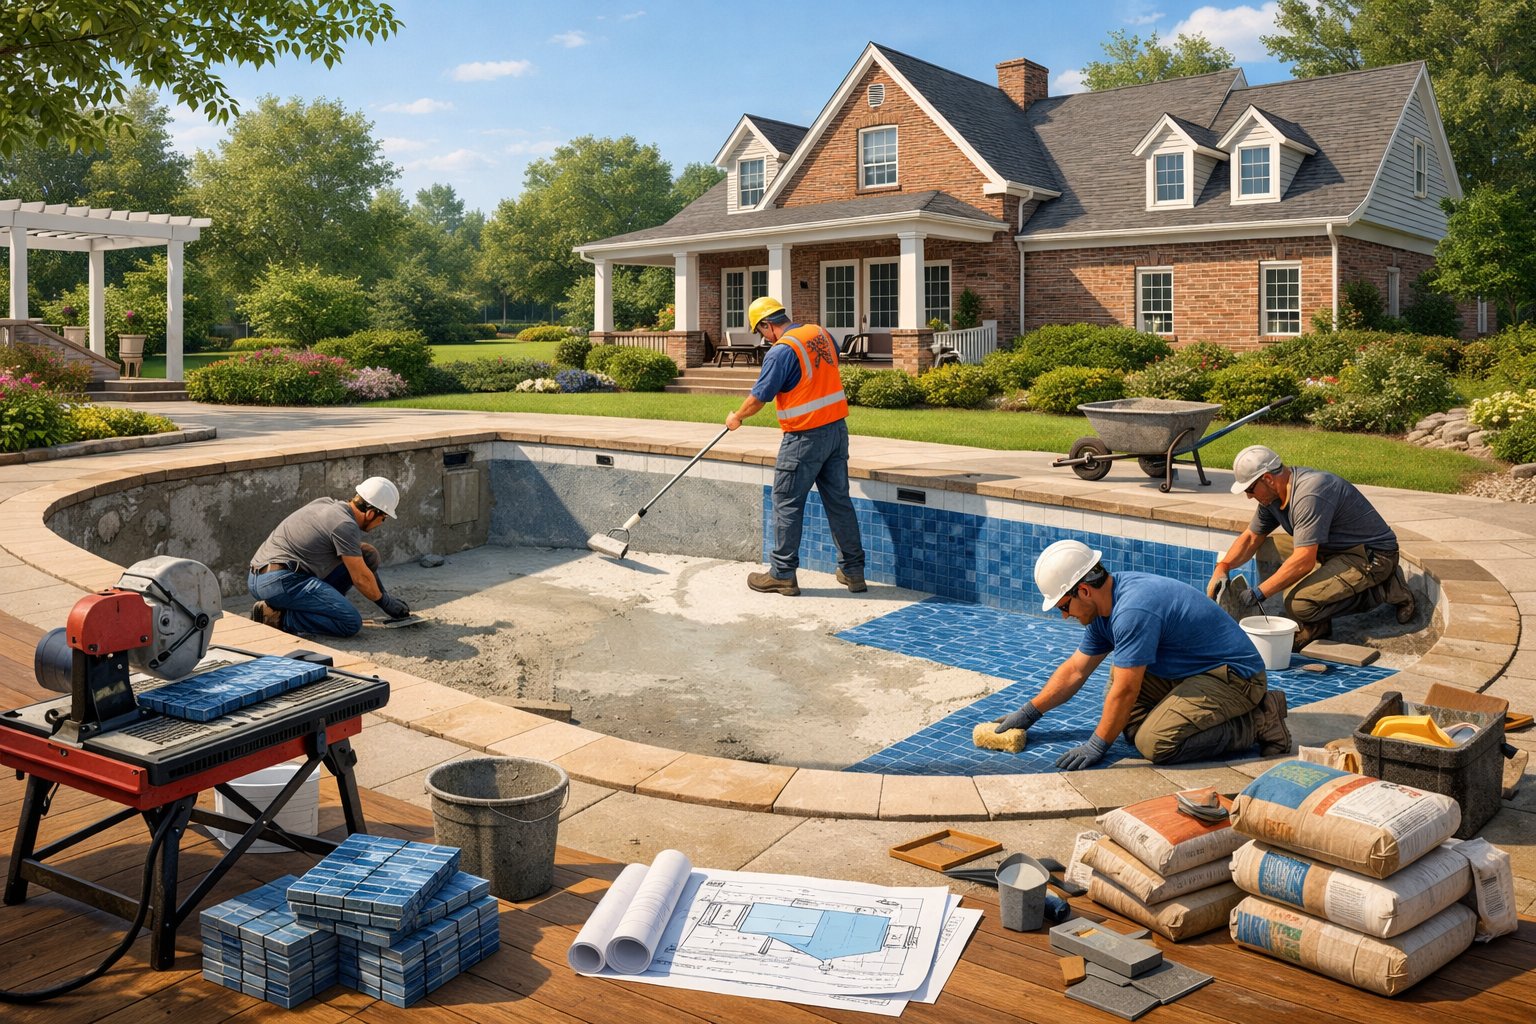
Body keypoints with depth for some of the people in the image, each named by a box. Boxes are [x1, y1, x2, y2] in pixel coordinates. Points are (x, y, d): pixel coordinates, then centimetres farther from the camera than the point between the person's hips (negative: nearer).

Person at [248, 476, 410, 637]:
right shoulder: (346, 525, -13)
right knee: (351, 623, -18)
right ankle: (279, 617, -12)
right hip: (280, 581, -10)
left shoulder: (328, 503, 15)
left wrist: (384, 594, 28)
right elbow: (361, 578, -9)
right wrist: (386, 602, 10)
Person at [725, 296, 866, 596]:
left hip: (806, 437, -7)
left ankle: (782, 574, 10)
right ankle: (853, 570, 16)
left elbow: (759, 397, -11)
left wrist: (737, 417, 7)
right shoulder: (821, 333, 7)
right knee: (839, 501, 12)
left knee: (787, 503, 4)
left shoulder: (781, 351, -16)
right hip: (837, 428, 8)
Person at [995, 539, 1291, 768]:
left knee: (1155, 743, -24)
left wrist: (1097, 746, -13)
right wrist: (1029, 712, 17)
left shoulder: (1133, 611, -27)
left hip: (1236, 675, -10)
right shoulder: (1105, 603, 4)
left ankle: (1259, 723, -10)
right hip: (1195, 670, 10)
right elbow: (1075, 670, 15)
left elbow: (1125, 691, -23)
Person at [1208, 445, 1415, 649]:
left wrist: (1259, 593, -25)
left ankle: (1384, 591, -4)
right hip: (1336, 551, 9)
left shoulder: (1309, 495, -27)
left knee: (1299, 604, -24)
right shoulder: (1273, 494, 2)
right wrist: (1222, 567, -4)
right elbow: (1251, 537, 13)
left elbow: (1304, 561, -30)